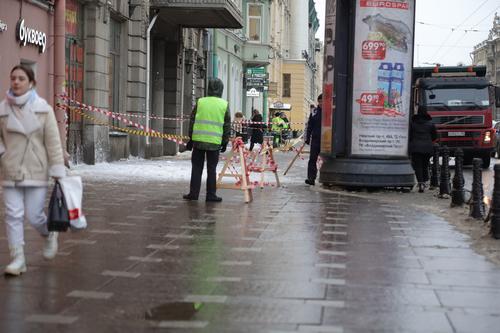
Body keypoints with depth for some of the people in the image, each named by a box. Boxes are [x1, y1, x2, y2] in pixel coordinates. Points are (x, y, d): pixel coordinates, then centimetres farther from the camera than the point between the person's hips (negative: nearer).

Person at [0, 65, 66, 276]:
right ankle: (17, 258, 8)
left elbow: (53, 142, -2)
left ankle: (49, 235, 32)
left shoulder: (43, 109, -2)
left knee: (34, 216, -1)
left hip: (36, 171, -2)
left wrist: (58, 172, -4)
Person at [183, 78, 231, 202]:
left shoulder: (200, 102, 2)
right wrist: (225, 142, 11)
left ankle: (193, 193, 9)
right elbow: (227, 126, 3)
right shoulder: (224, 105, 0)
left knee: (196, 168, 8)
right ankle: (211, 194, 7)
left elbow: (192, 122, 5)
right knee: (211, 169, 6)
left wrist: (191, 139, 12)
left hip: (198, 140, 1)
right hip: (214, 142, -1)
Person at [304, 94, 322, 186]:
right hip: (315, 139, 2)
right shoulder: (314, 112, 8)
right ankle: (311, 178, -4)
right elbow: (309, 126, 11)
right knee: (312, 159, -3)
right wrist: (307, 138, 6)